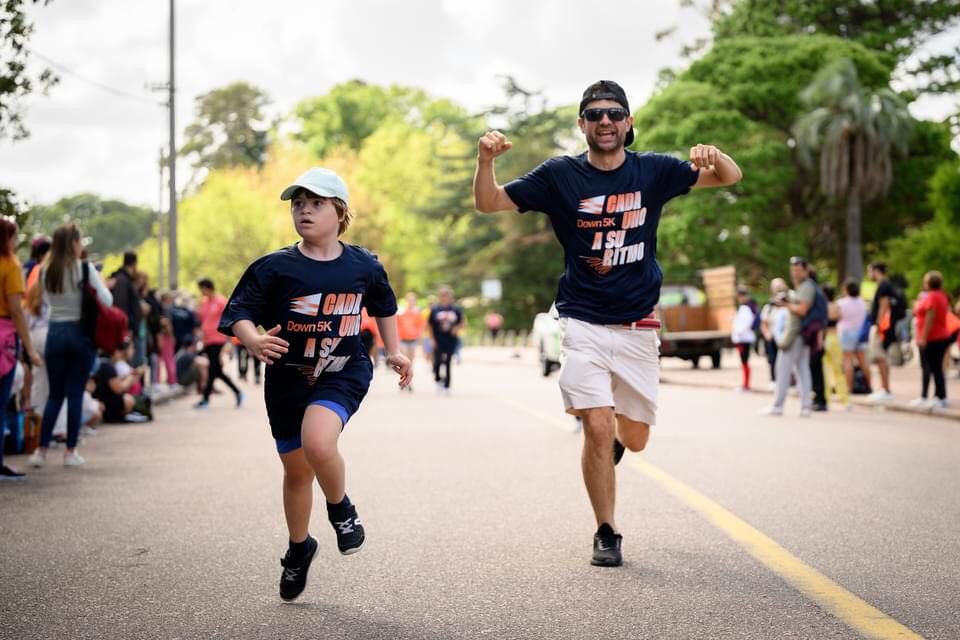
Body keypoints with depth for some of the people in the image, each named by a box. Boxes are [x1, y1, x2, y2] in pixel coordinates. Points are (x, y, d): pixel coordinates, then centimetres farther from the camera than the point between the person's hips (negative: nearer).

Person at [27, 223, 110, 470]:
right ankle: (70, 451, 7)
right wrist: (101, 284, 8)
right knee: (75, 394, 4)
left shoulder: (46, 271, 3)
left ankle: (41, 450, 7)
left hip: (55, 333, 3)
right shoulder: (85, 269, -9)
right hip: (80, 333, -3)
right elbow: (106, 301, -11)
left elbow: (47, 299, 11)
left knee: (55, 394, 11)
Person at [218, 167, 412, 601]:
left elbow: (384, 306, 17)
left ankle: (341, 510, 1)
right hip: (287, 378, 1)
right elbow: (238, 313, -15)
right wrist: (253, 341, -35)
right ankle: (299, 548, 40)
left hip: (343, 373, -1)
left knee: (317, 442, -30)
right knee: (296, 469, 14)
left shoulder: (364, 266, -3)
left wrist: (394, 352, 11)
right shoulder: (274, 267, -10)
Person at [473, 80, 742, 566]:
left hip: (638, 327, 2)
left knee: (634, 439, 8)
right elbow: (489, 203, -2)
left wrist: (714, 156, -21)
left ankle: (611, 440, 46)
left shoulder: (652, 171, 1)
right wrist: (486, 159, -22)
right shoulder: (560, 175, -2)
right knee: (597, 429, -12)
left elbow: (731, 177, 3)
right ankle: (606, 534, 5)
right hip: (584, 324, -2)